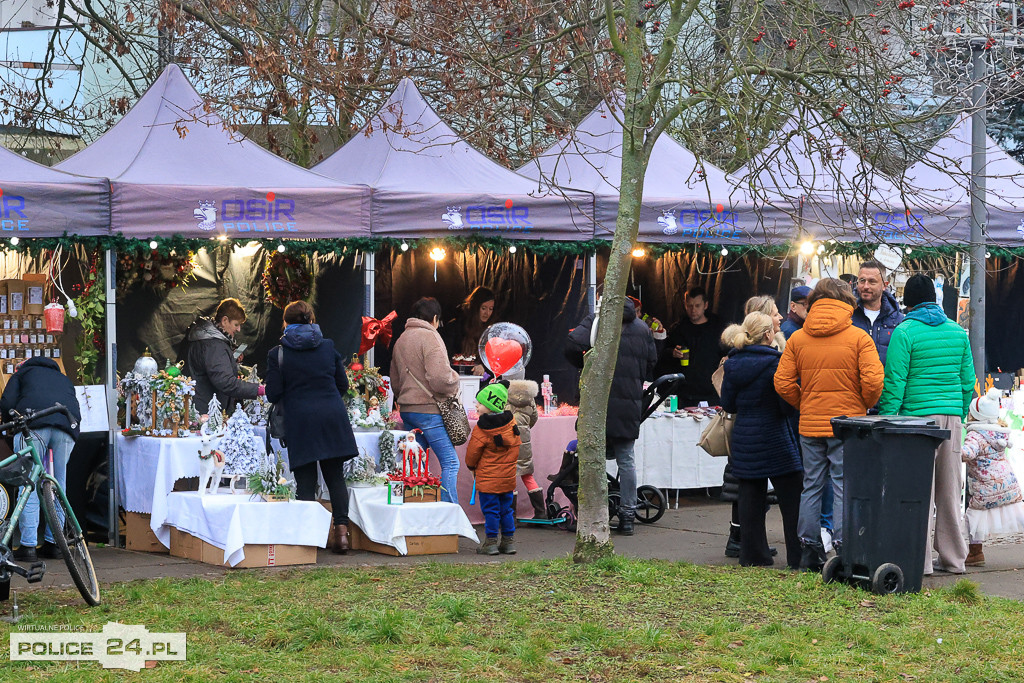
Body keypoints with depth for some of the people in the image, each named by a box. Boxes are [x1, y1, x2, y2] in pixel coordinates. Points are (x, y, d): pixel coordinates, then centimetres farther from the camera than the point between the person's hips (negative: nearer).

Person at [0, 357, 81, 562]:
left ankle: (28, 546, -8)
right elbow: (77, 411, 26)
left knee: (28, 485, -3)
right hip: (68, 428, 4)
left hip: (34, 425, -4)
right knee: (58, 486, 12)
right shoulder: (64, 379, 38)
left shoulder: (21, 373, 27)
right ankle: (53, 543, 14)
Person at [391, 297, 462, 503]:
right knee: (450, 462, -6)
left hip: (406, 409, 9)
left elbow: (395, 383, 23)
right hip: (428, 409, -9)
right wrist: (454, 381, -1)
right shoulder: (429, 337, -10)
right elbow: (440, 378, -20)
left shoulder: (401, 340, 17)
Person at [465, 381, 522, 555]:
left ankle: (491, 542, 3)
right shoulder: (511, 423, 0)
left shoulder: (481, 430, -17)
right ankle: (509, 541, 16)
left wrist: (472, 466, 13)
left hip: (488, 478, -6)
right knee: (506, 508, 13)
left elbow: (472, 452, -7)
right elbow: (516, 447, 11)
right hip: (508, 476, 6)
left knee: (490, 510, 1)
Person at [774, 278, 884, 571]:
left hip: (809, 425, 3)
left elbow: (783, 383, 1)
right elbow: (873, 382, -12)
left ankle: (810, 554, 12)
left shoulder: (798, 338, 3)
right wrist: (864, 406, 7)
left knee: (811, 487, 10)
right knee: (844, 488, 0)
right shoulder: (858, 338, -6)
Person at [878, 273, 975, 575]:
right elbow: (968, 380, 13)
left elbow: (894, 382, -9)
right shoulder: (958, 331, 10)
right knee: (949, 491, 11)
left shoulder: (905, 332, -6)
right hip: (952, 415, 5)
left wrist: (887, 421, -4)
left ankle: (920, 561, -2)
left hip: (918, 415, -5)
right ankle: (954, 558, 16)